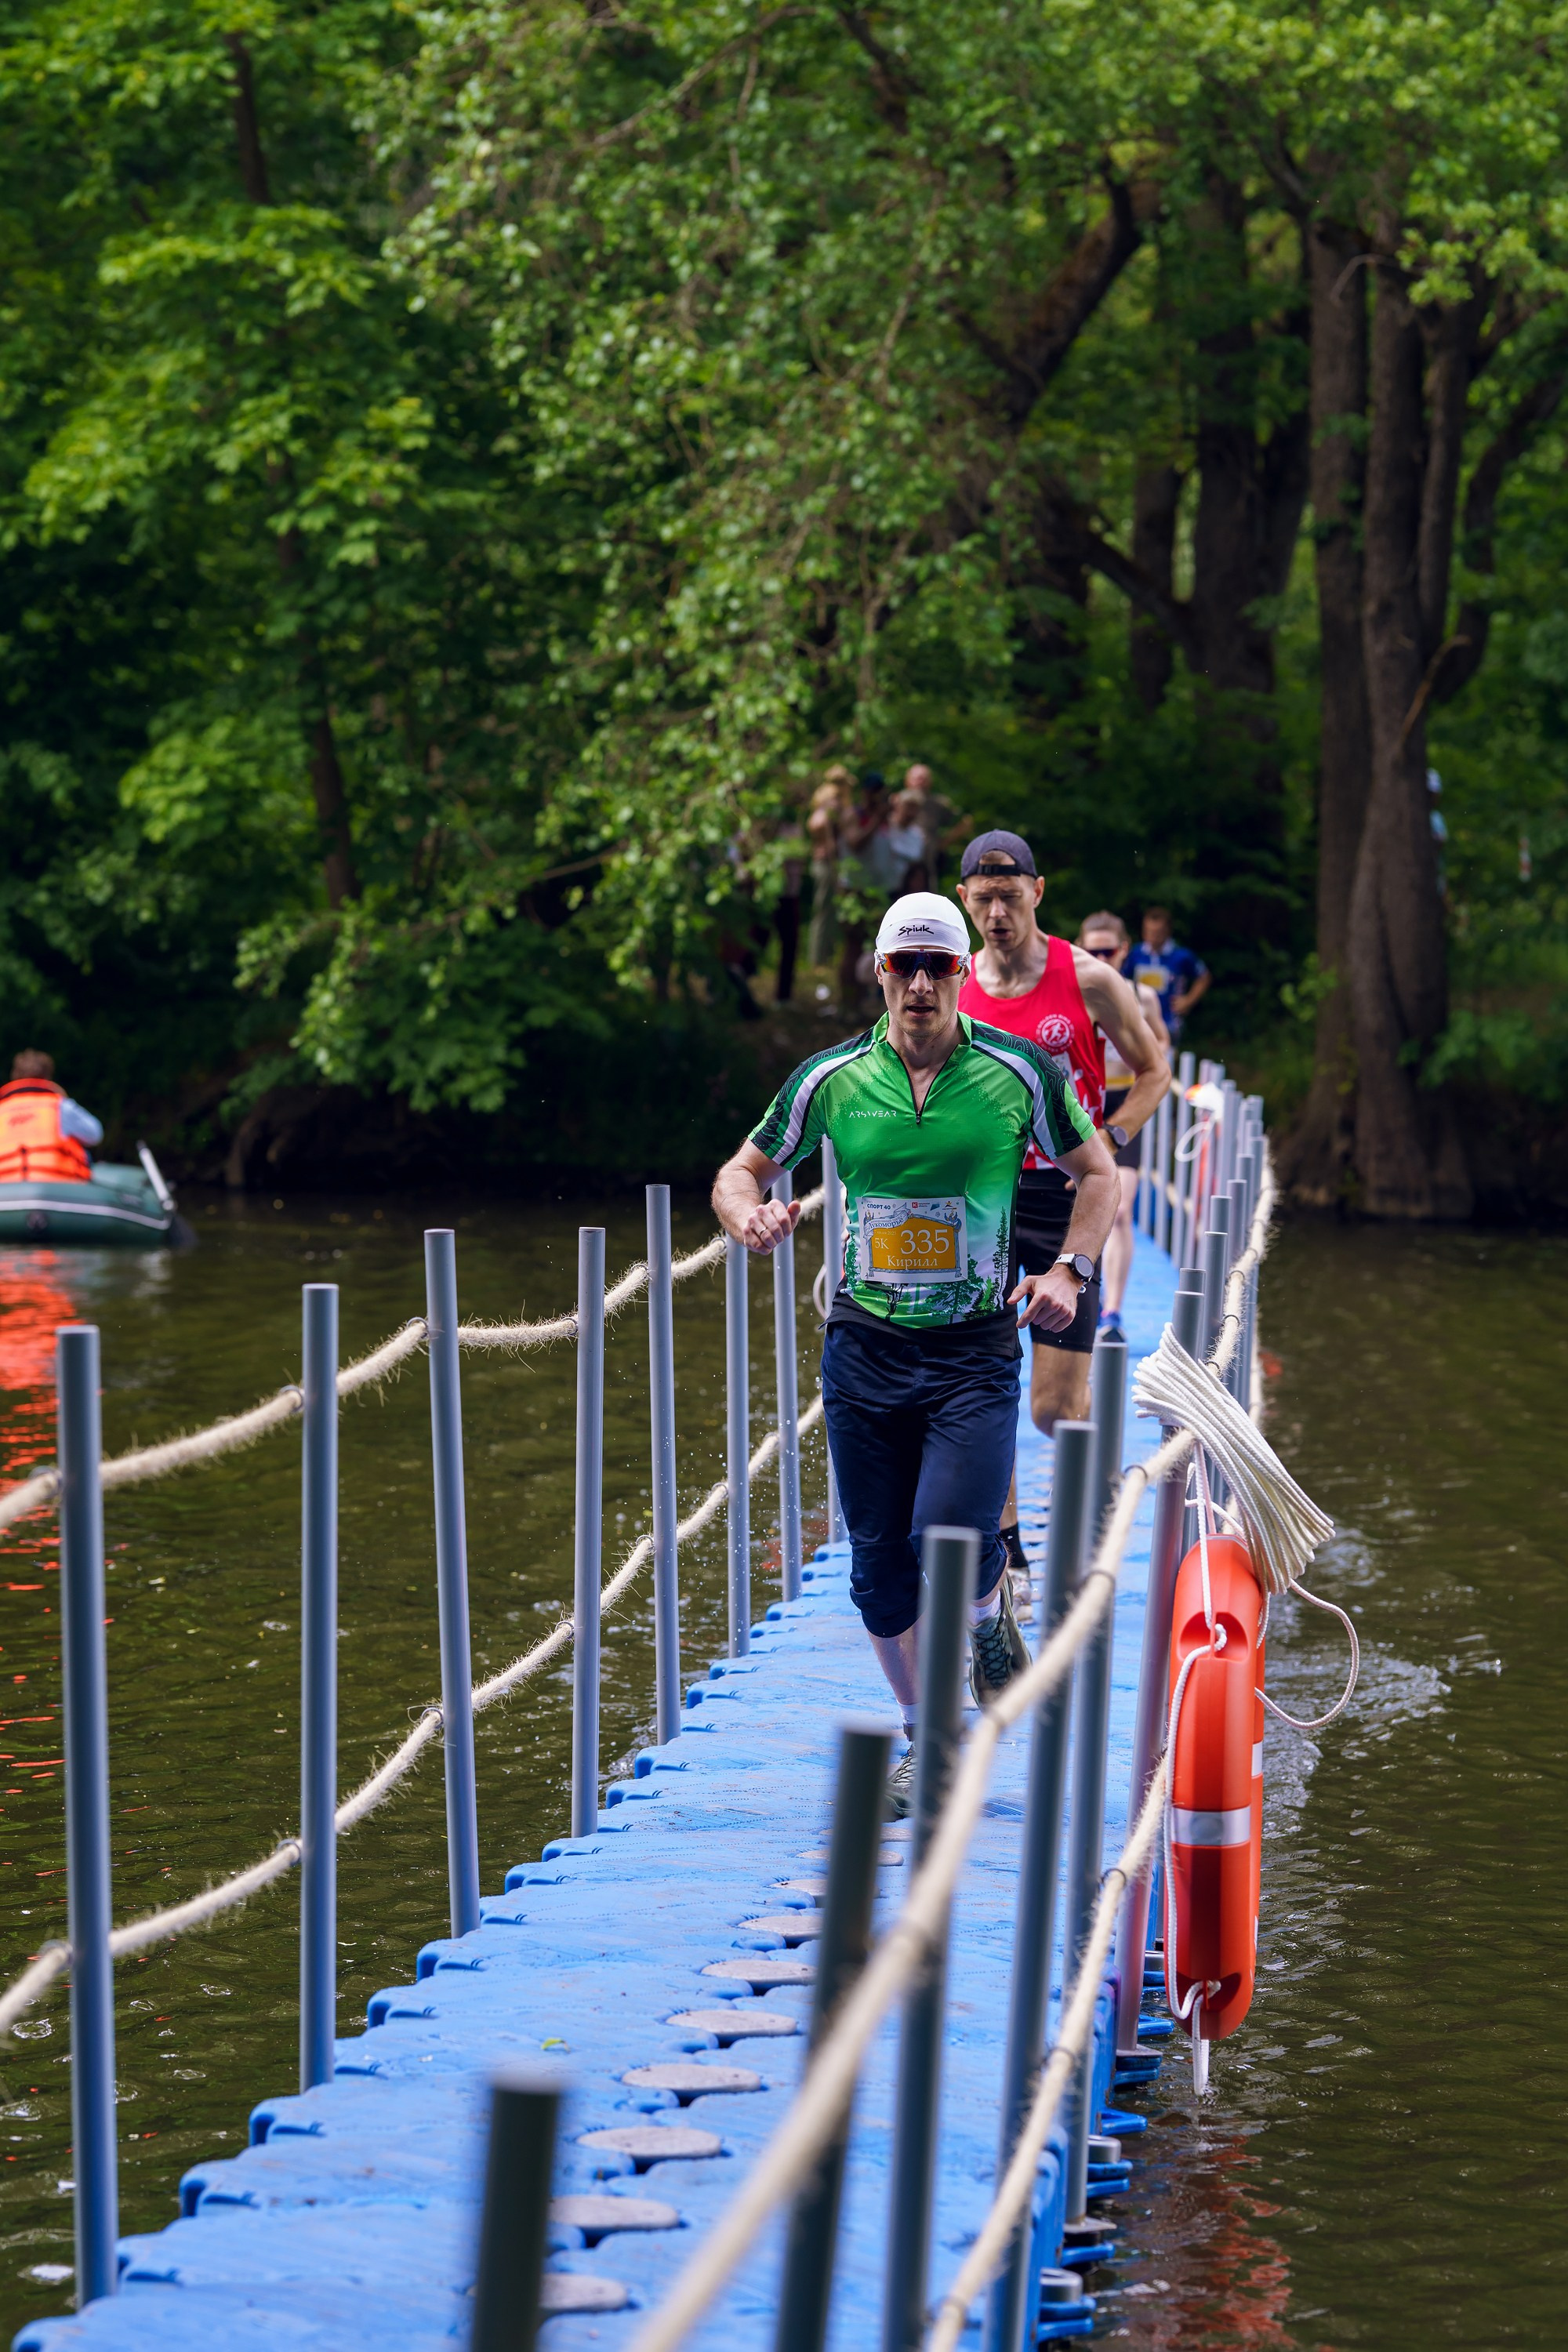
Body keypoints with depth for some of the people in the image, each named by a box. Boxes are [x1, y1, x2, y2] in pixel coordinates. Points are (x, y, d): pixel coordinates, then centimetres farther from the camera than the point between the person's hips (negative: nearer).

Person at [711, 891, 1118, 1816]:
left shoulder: (1019, 1071, -2)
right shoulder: (831, 1079, 1)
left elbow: (1099, 1172, 10)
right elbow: (744, 1169, 12)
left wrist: (1071, 1269, -5)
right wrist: (750, 1216, -11)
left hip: (977, 1349, -2)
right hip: (866, 1348, 2)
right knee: (879, 1567, 4)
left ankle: (994, 1617, 17)